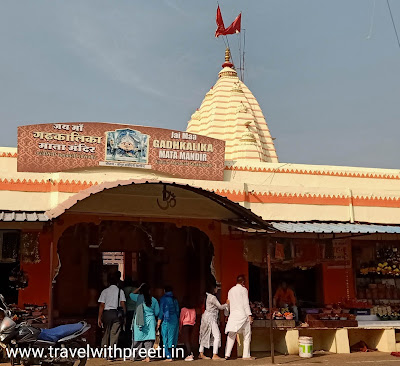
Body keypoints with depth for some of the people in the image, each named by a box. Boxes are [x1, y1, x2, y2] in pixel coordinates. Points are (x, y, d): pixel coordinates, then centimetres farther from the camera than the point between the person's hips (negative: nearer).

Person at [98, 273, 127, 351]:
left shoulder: (105, 291, 4)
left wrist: (99, 318, 3)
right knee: (115, 334, 3)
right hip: (117, 313, -1)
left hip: (106, 313, 1)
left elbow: (102, 305, 0)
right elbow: (123, 304, -5)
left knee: (106, 333, 15)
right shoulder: (120, 291, 3)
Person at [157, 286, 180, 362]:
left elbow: (161, 312, -7)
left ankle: (169, 357, -1)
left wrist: (158, 324, -3)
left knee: (166, 339, 1)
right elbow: (177, 311, 13)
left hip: (166, 321, -5)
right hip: (175, 320, 5)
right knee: (172, 337, 11)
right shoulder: (174, 299, 10)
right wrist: (178, 322, 20)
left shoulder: (163, 299, -5)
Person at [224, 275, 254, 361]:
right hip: (242, 315, -5)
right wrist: (249, 315, -9)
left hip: (233, 315, 5)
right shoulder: (244, 290, -4)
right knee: (247, 335, 4)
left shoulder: (231, 290, 14)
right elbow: (246, 303, -9)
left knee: (231, 335, 7)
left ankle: (227, 354, 1)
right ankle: (246, 355, 3)